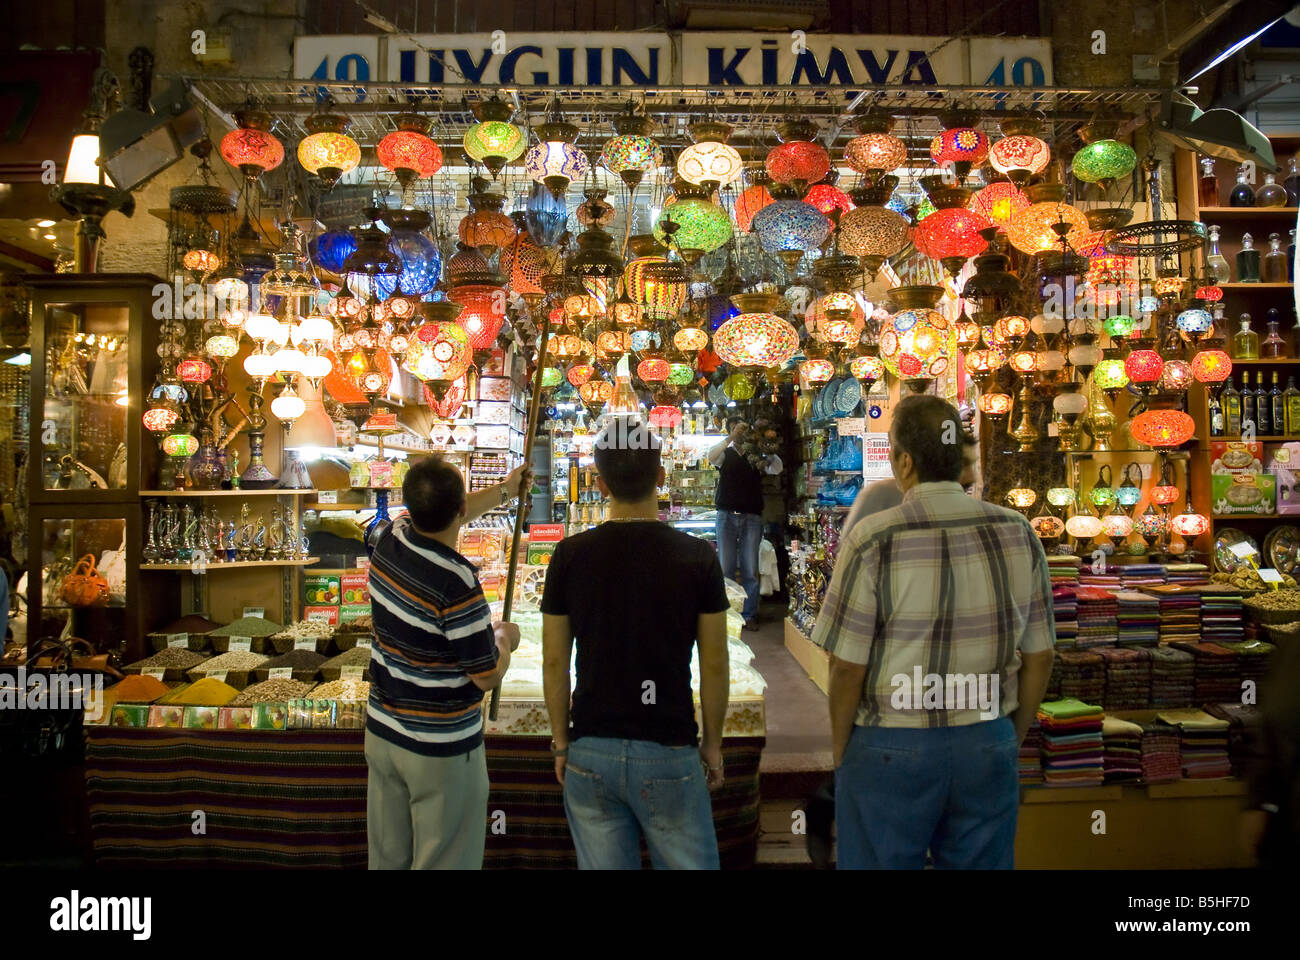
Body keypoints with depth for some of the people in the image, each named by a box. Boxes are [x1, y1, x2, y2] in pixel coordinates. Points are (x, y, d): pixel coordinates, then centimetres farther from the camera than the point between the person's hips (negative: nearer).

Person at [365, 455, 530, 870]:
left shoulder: (390, 540, -7)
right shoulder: (457, 582, -28)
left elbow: (437, 519, 16)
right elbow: (487, 677, -19)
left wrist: (504, 489, 26)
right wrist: (504, 639, 2)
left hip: (381, 731, 7)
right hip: (442, 749, -7)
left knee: (387, 859, 20)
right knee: (442, 862, 10)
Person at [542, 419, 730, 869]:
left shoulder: (570, 555, -6)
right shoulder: (697, 557, -9)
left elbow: (554, 662, 0)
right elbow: (713, 665, -4)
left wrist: (561, 743, 11)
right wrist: (713, 743, 9)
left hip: (590, 752, 2)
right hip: (669, 752, -1)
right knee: (687, 862, 15)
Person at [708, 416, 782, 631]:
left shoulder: (757, 455, 12)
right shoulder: (726, 454, 10)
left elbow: (777, 468, -4)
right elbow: (711, 457, -12)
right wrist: (730, 438, -23)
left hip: (752, 517, 0)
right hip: (727, 516, 0)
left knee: (750, 570, 1)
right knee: (726, 567, 0)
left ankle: (750, 615, 7)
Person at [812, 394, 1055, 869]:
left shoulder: (873, 539, -16)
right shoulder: (1018, 533, -3)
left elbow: (847, 668, -13)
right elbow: (1039, 657, 4)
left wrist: (840, 754, 2)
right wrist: (1013, 737, 18)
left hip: (892, 748, -4)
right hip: (989, 747, 4)